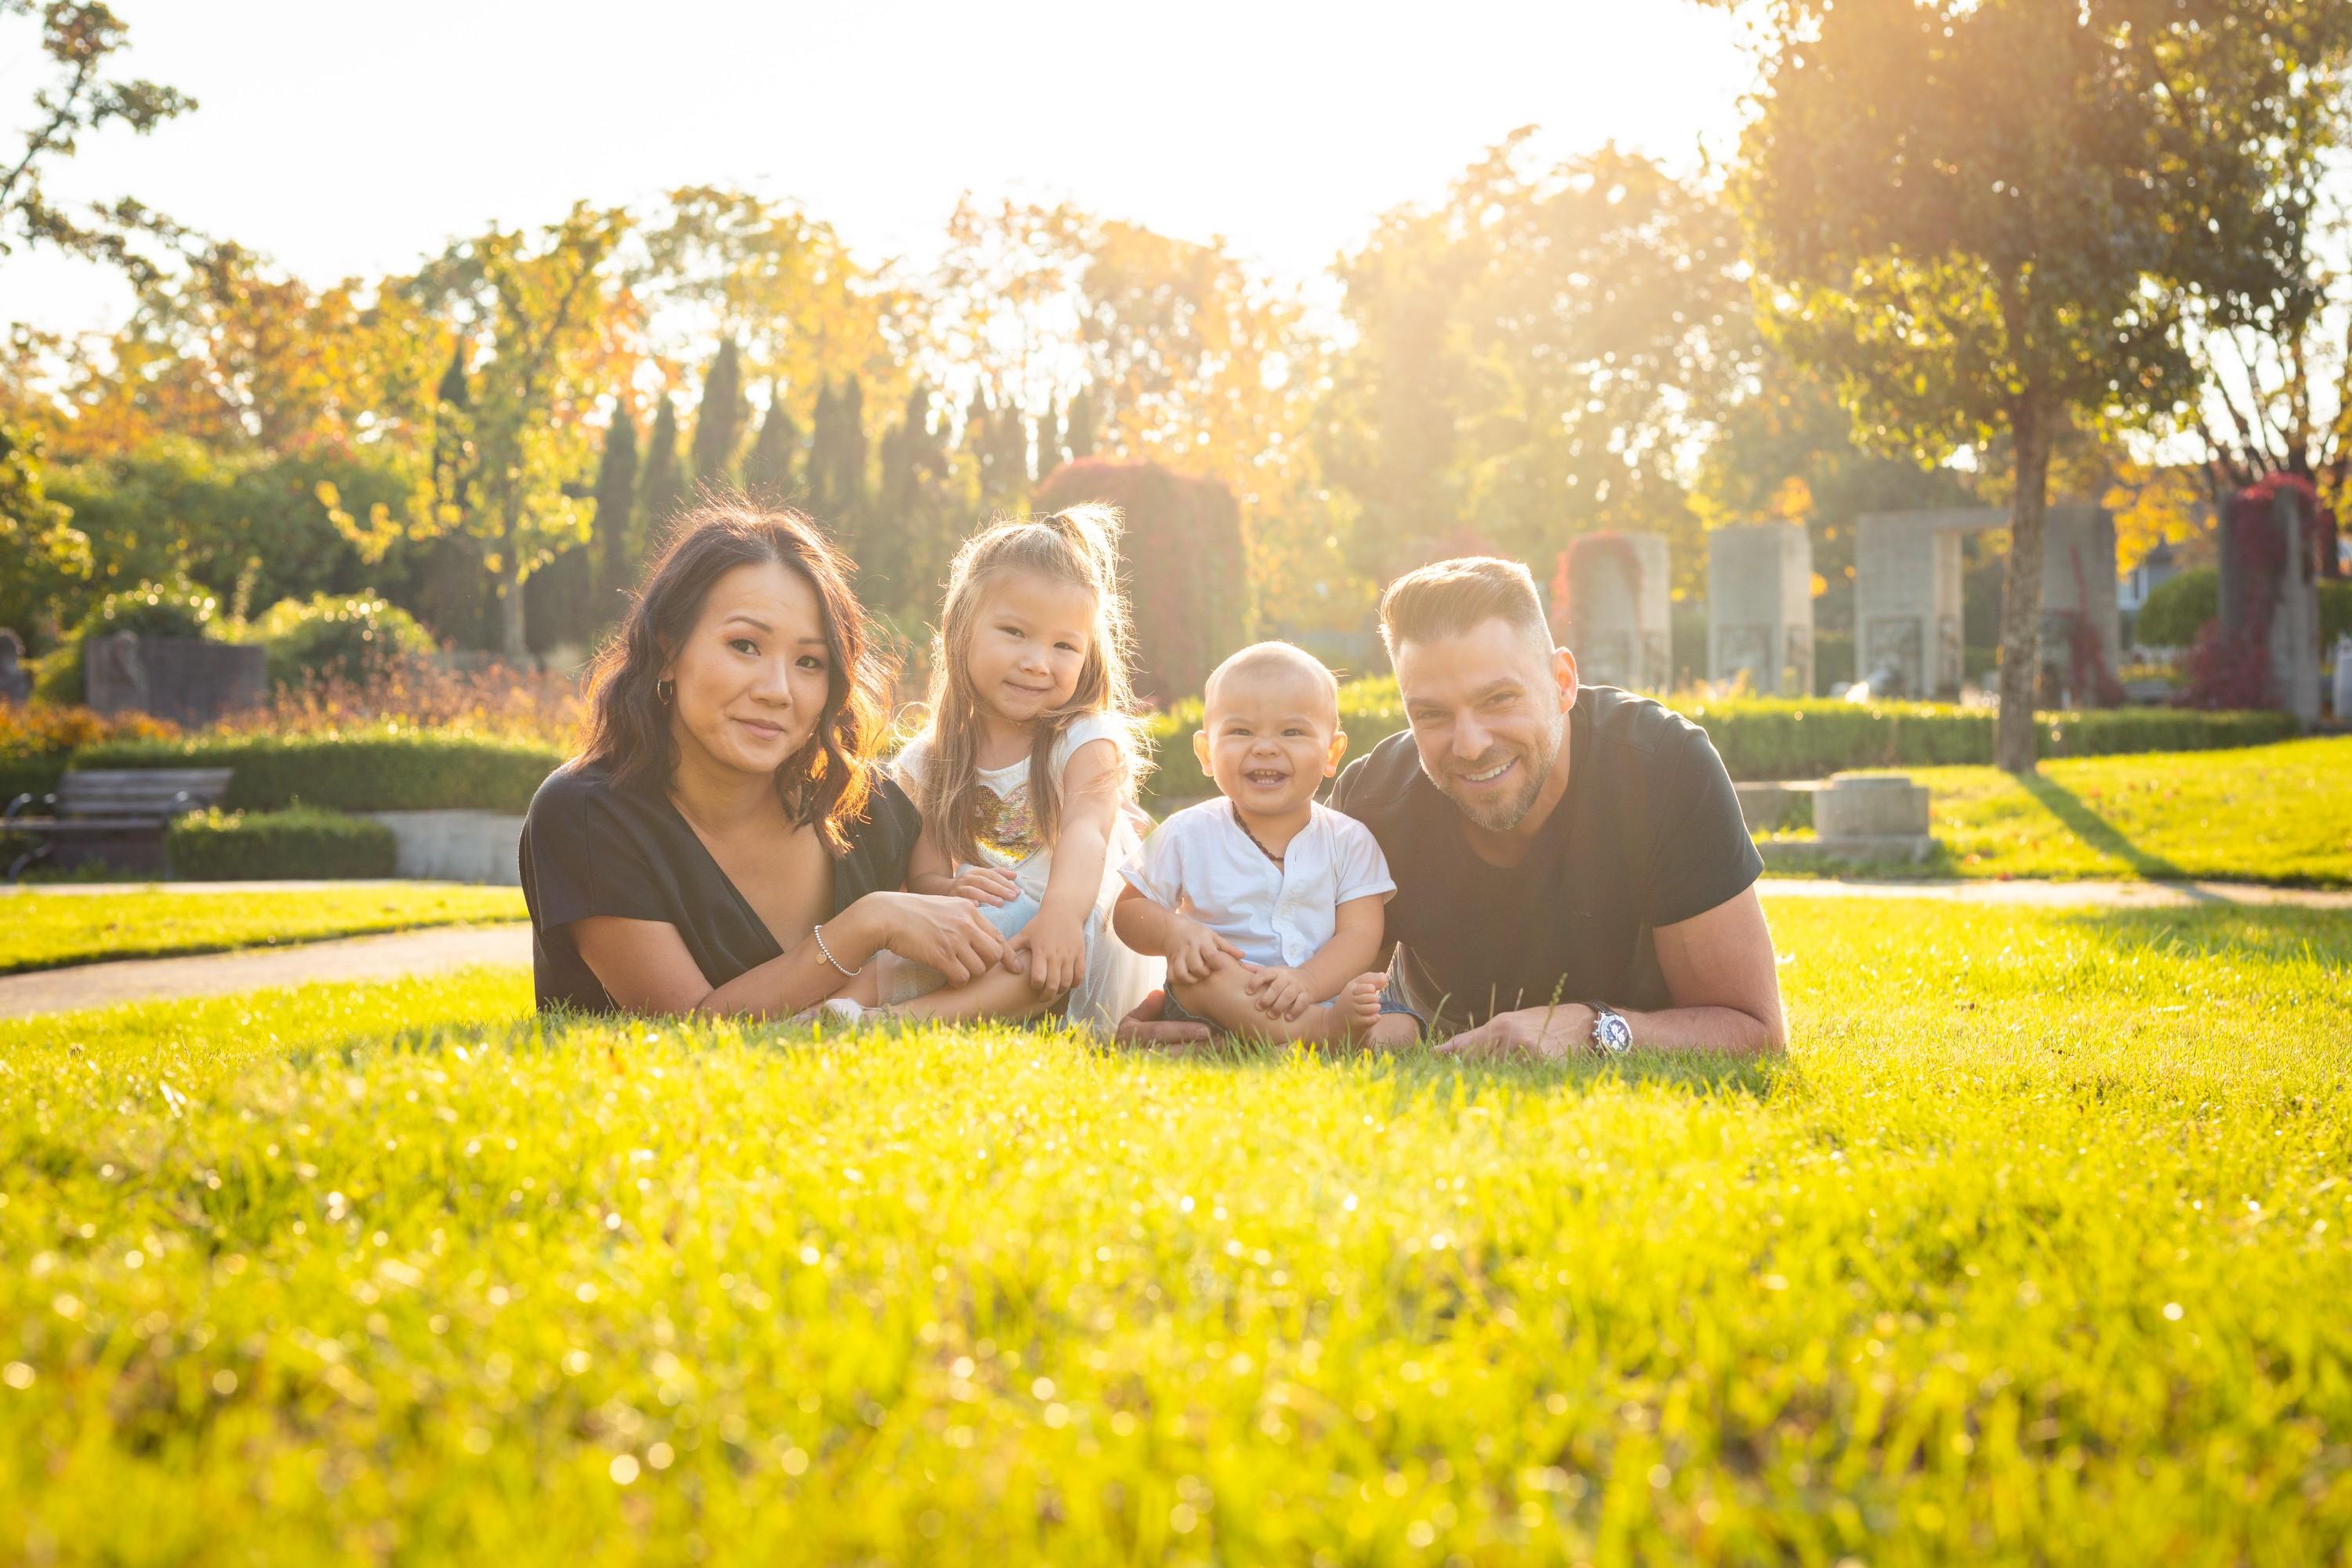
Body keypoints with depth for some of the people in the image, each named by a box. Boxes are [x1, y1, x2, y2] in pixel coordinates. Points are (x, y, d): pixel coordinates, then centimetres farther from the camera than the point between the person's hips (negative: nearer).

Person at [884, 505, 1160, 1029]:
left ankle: (906, 1018, -48)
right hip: (981, 937, 4)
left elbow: (1085, 830, -25)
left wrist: (1061, 911, -48)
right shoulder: (927, 762, 7)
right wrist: (949, 891, -29)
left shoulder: (1088, 740, -4)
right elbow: (923, 872, 0)